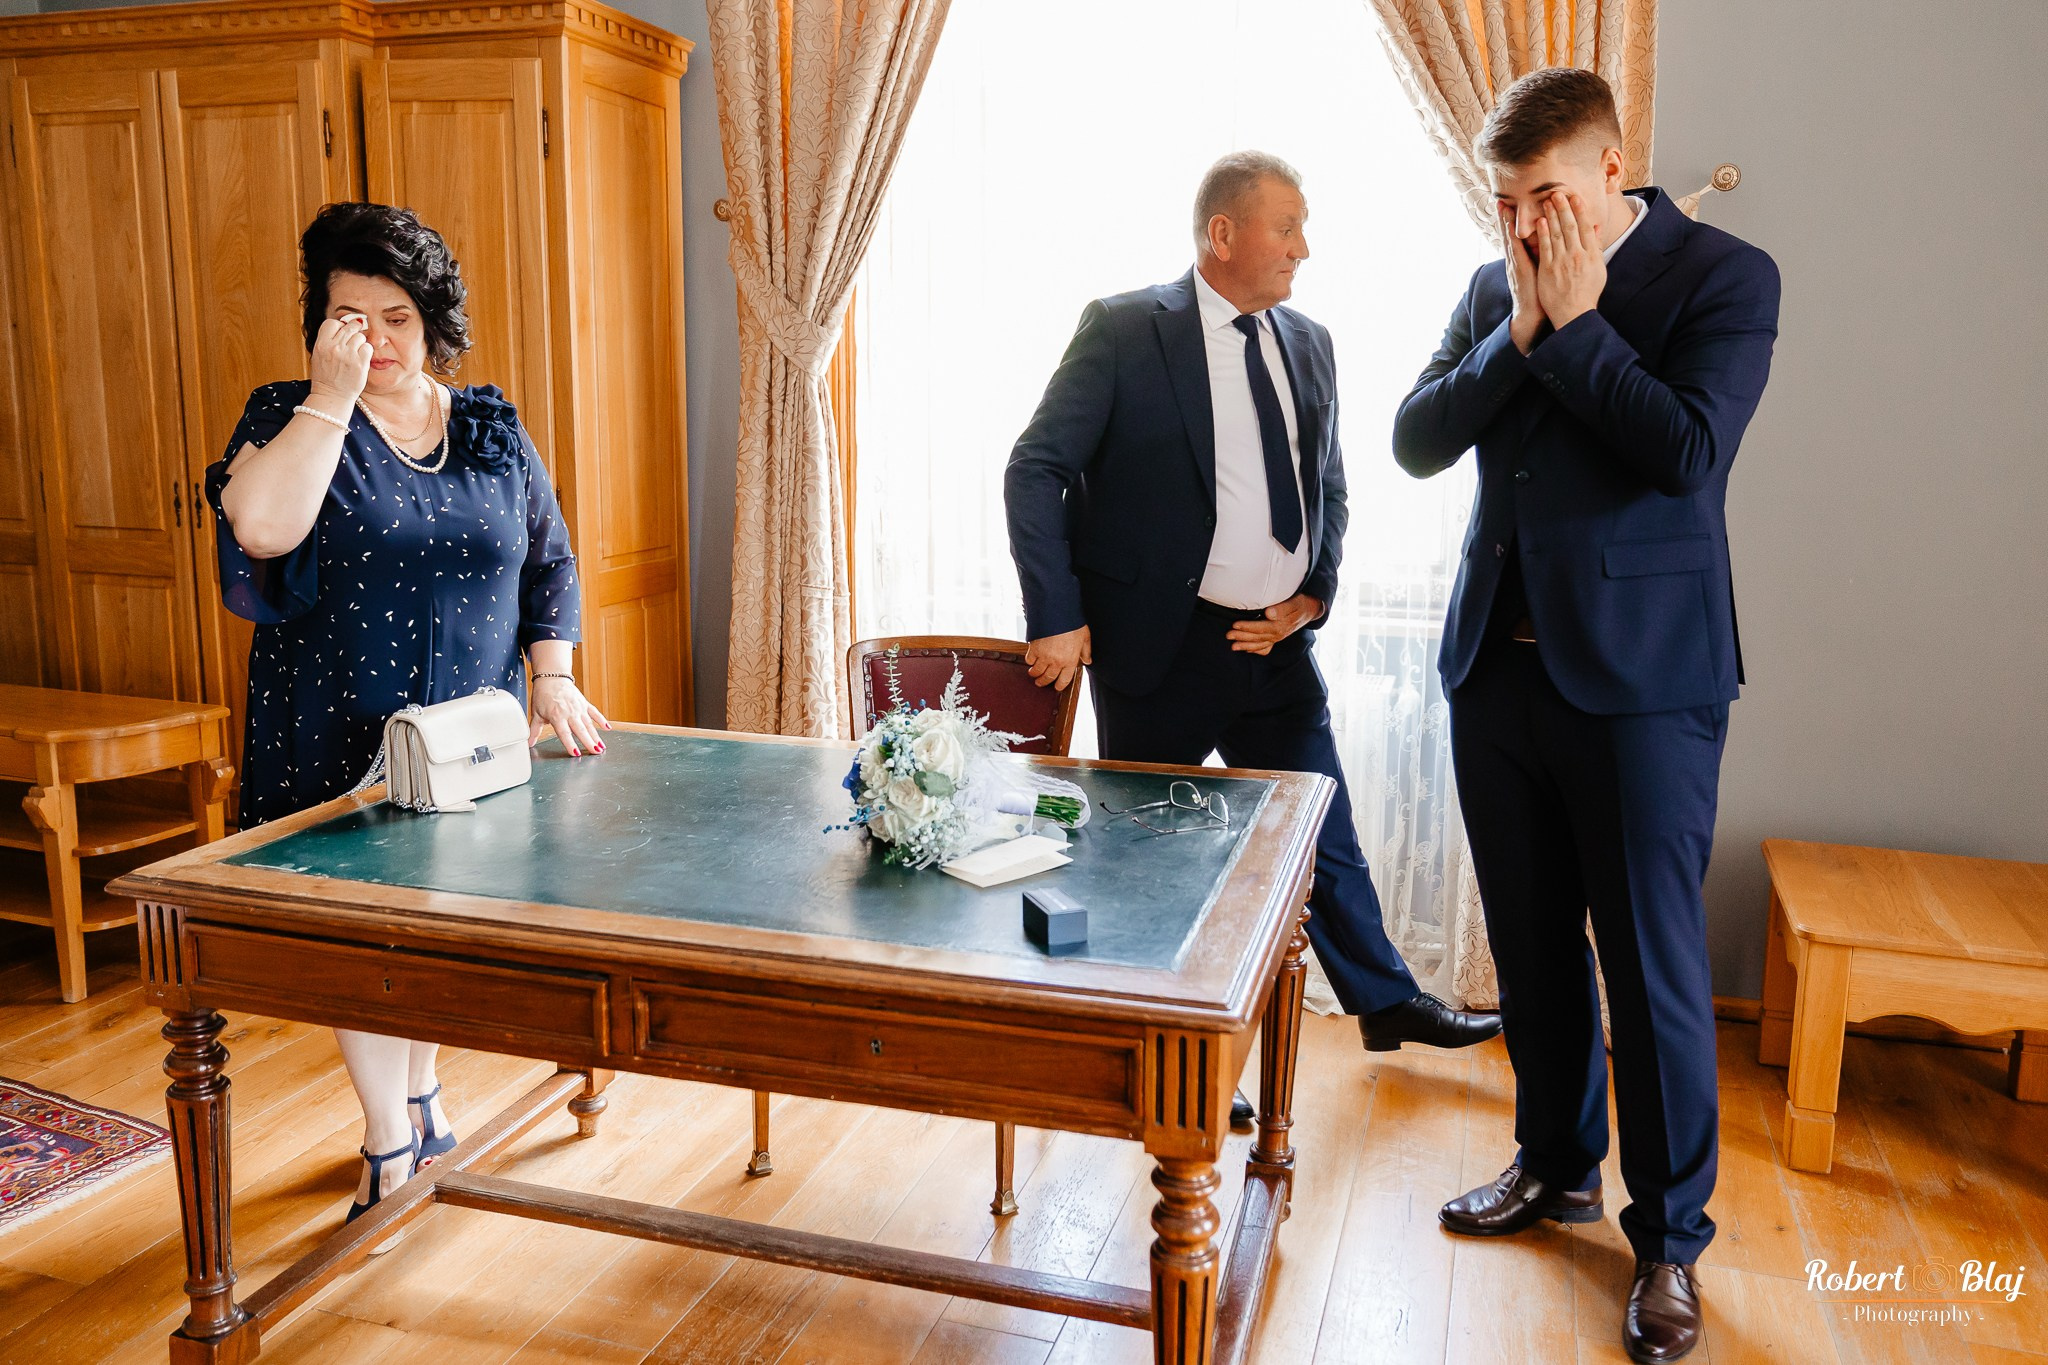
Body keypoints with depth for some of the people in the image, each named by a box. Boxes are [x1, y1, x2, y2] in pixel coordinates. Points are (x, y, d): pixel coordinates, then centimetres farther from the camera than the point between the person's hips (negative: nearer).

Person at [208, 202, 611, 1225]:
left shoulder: (492, 429, 7)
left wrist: (552, 680, -1)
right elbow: (261, 527, -23)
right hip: (337, 741, -2)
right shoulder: (290, 416, -2)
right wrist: (332, 395, -20)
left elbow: (549, 564, 10)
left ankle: (422, 1096, 37)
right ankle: (389, 1139, 23)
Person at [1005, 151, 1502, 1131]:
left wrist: (1313, 595, 2)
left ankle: (1385, 1002, 37)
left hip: (1275, 641, 5)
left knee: (1323, 830, 17)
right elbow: (1035, 470, -11)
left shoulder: (1308, 345, 9)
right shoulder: (1124, 329, -9)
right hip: (1159, 646, -5)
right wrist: (1057, 618, -17)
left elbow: (1329, 488, 18)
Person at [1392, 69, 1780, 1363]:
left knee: (1654, 968, 2)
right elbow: (1416, 442, 2)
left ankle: (1671, 1240, 20)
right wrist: (1520, 331, -9)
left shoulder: (1725, 276, -5)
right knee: (1532, 944, 16)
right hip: (1499, 660, 6)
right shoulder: (1497, 286, 10)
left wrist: (1573, 322, -13)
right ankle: (1560, 1167, 36)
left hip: (1638, 674, -5)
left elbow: (1690, 452, -18)